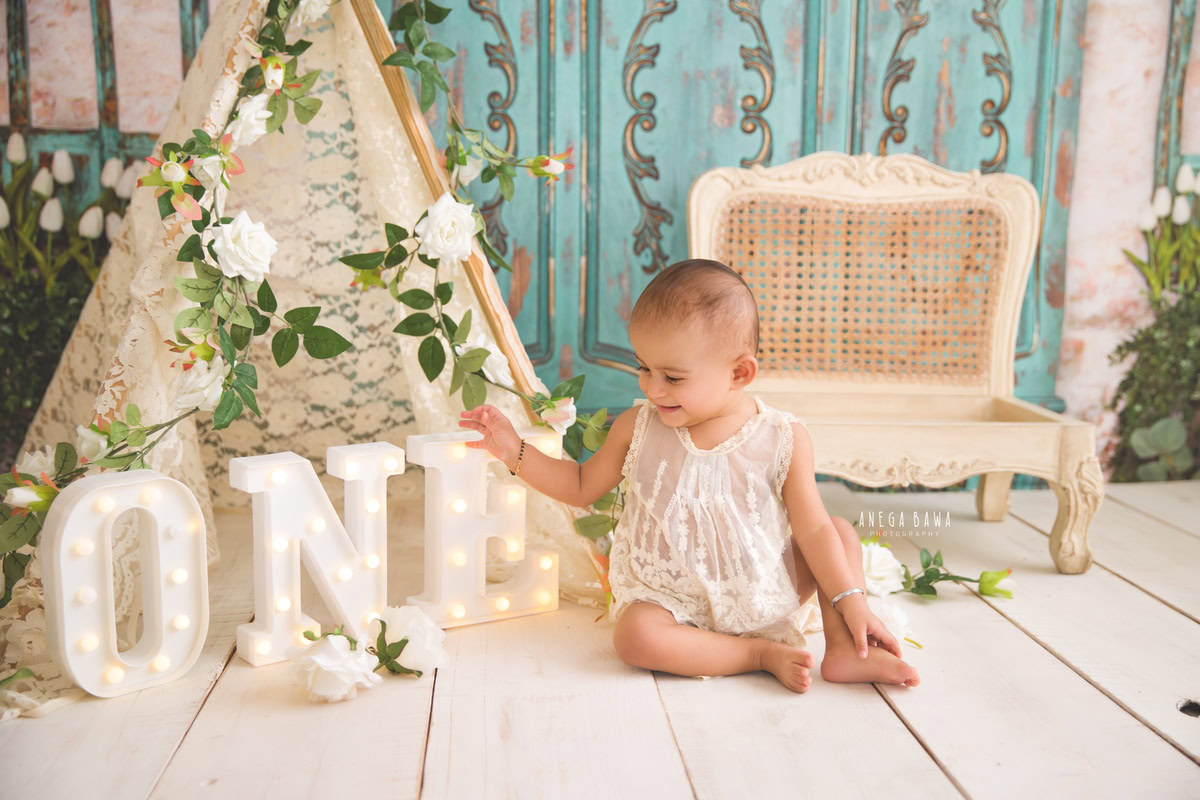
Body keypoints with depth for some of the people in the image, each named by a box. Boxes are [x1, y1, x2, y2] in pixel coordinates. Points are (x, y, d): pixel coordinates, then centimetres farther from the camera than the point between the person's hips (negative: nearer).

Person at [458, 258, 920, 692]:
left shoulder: (784, 440, -13)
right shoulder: (637, 428, -7)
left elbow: (812, 530, -7)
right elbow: (582, 486, 7)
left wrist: (851, 602, -11)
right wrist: (514, 451, -4)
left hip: (765, 590, 1)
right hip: (672, 598, 0)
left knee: (841, 532, -9)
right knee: (635, 635, -31)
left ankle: (844, 651, -6)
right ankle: (760, 654, -18)